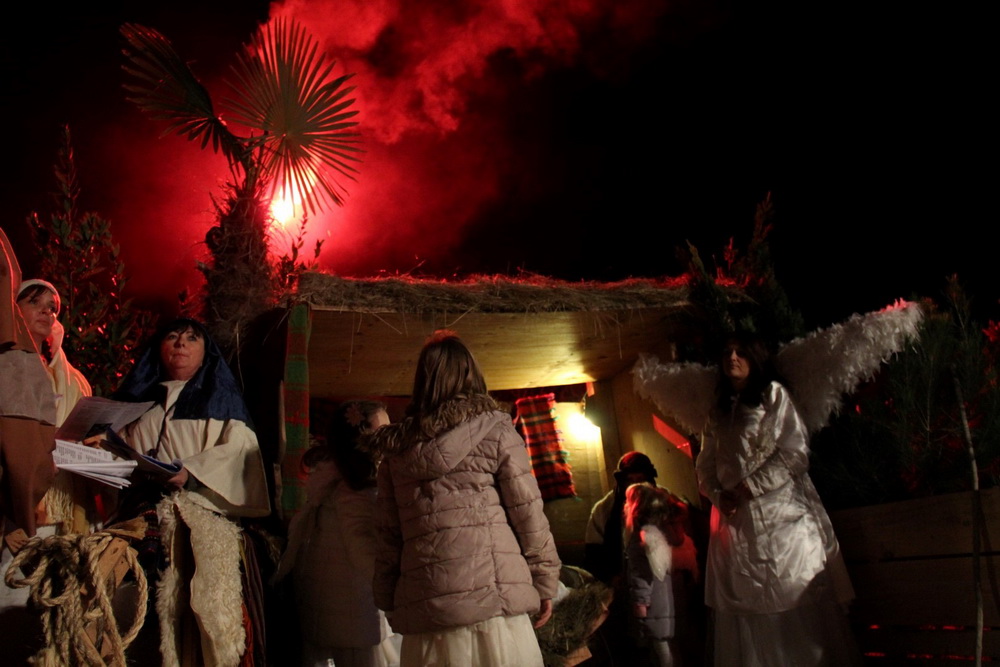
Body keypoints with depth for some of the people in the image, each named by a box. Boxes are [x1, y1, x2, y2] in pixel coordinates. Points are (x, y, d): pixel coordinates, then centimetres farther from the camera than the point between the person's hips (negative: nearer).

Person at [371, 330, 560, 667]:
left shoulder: (397, 447, 12)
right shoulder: (494, 430, 2)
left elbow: (388, 536, 12)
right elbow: (529, 515, -1)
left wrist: (389, 602, 19)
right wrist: (545, 582, 8)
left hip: (423, 612, 3)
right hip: (492, 599, -3)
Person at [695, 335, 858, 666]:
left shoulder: (774, 395, 3)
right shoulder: (719, 412, 20)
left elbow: (795, 453, -8)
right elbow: (706, 465, 15)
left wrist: (749, 487, -11)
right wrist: (719, 495, -4)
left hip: (781, 514, -5)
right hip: (737, 522, 5)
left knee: (798, 605, -7)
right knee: (747, 611, 4)